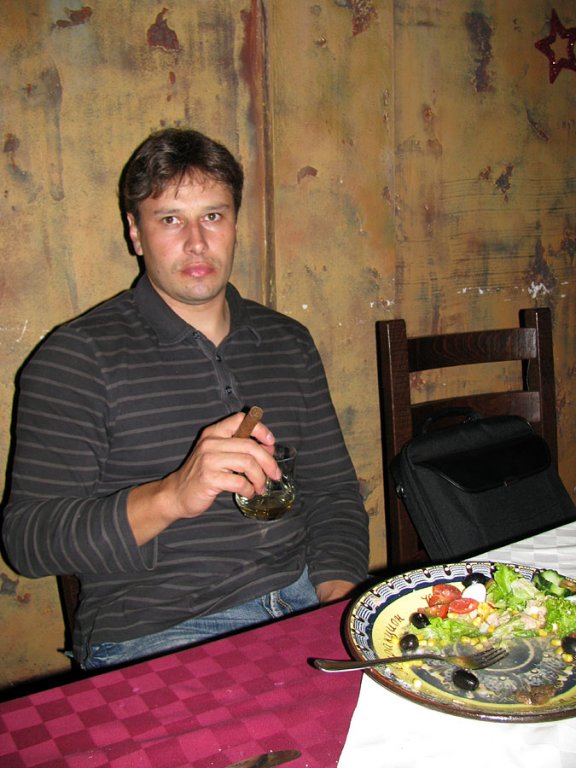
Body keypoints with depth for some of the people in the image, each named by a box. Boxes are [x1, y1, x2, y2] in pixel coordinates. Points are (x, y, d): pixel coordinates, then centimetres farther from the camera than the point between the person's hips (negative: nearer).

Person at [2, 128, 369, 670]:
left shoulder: (288, 342, 12)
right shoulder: (78, 356, -4)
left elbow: (333, 492, 15)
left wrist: (336, 605, -2)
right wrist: (171, 497, -25)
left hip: (301, 606, 5)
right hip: (153, 637, -4)